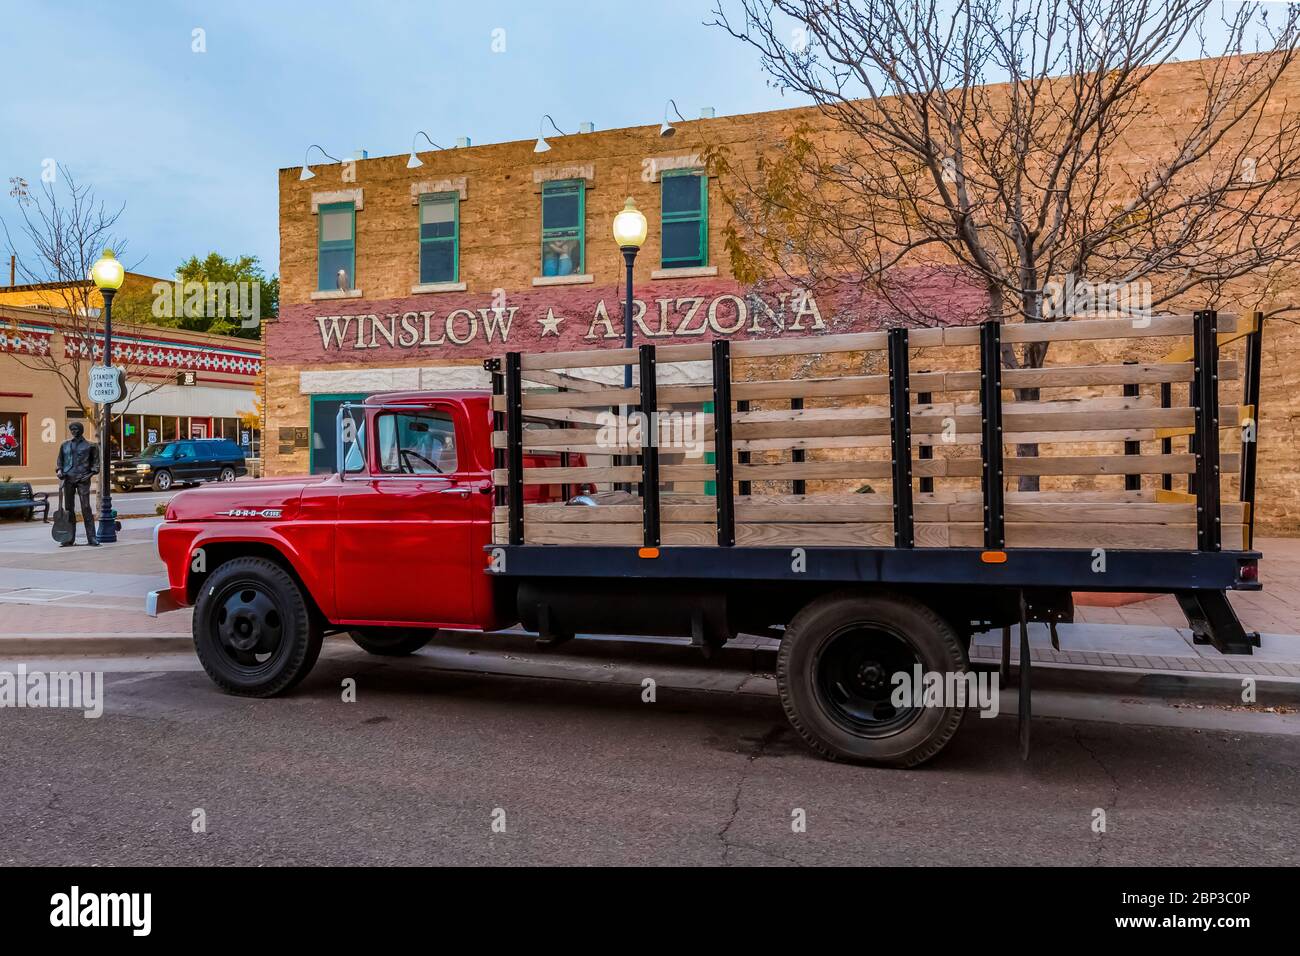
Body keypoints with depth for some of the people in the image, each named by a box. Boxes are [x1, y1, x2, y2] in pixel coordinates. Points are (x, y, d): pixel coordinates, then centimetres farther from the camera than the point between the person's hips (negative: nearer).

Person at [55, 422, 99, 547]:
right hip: (68, 479, 4)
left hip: (83, 480, -4)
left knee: (86, 508, -7)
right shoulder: (65, 445, 15)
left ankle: (91, 538, -6)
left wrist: (91, 473, -7)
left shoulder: (89, 446, 5)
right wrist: (59, 470, 4)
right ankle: (70, 539, 9)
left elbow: (95, 462, 8)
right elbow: (60, 461, 22)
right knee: (69, 508, 5)